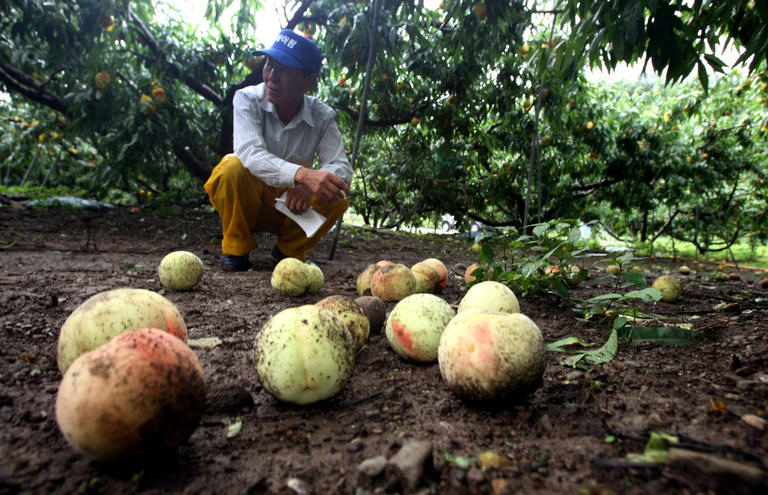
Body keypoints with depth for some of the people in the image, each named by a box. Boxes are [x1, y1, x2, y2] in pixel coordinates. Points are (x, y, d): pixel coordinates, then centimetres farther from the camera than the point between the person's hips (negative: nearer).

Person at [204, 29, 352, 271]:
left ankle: (289, 249, 4)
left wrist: (309, 185, -42)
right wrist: (302, 174, -52)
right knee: (233, 167, -31)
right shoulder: (247, 99, -16)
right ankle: (235, 247, -7)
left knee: (336, 201, -23)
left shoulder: (322, 117, -10)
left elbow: (342, 169, -19)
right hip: (246, 203, -1)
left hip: (290, 206, 2)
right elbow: (251, 154, -34)